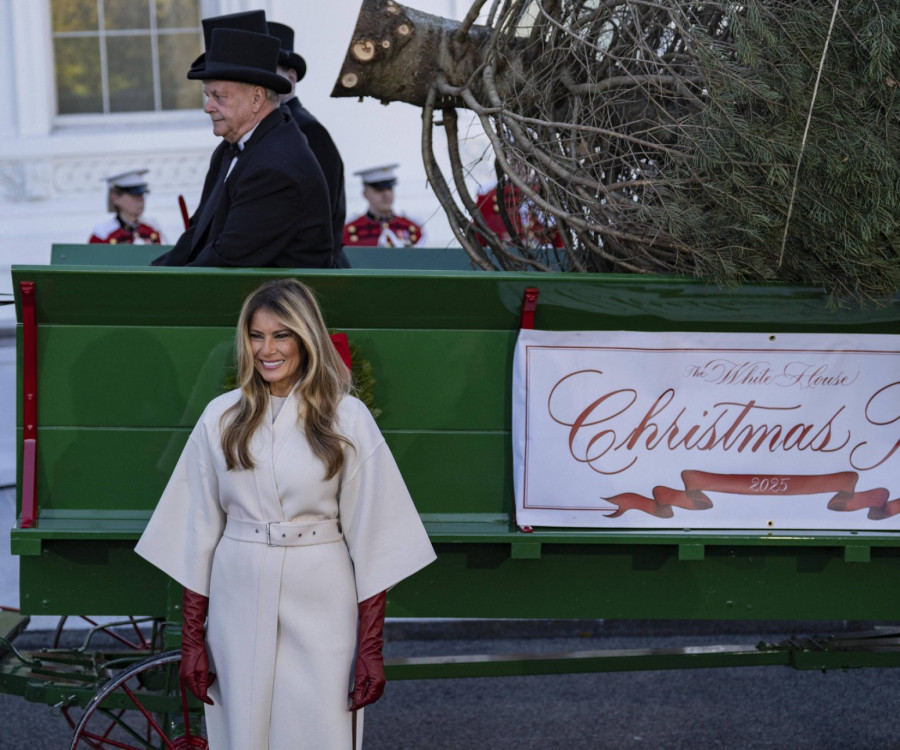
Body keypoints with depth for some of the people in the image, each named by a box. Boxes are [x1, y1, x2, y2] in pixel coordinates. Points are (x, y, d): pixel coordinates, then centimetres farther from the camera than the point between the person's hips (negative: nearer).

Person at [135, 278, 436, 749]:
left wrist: (371, 648, -6)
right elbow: (198, 532, 5)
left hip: (321, 605, -2)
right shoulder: (222, 418, 5)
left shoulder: (347, 418, -1)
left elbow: (372, 539, -2)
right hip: (239, 603, 2)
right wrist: (191, 638, 2)